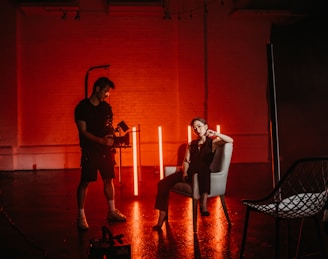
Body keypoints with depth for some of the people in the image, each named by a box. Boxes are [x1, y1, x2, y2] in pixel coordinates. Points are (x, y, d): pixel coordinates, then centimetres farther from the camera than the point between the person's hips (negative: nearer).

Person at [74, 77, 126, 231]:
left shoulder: (106, 107, 10)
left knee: (108, 179, 11)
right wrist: (101, 140, -21)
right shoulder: (82, 107, -7)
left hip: (106, 150, 5)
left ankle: (112, 212, 23)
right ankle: (81, 216, 5)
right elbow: (83, 131, -12)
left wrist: (112, 136, -6)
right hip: (89, 150, -5)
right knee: (85, 182, -3)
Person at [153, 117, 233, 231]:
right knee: (163, 183, -15)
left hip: (203, 174, -4)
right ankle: (162, 216, -14)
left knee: (203, 167, -42)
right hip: (190, 172, 4)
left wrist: (215, 134, -13)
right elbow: (186, 161, 10)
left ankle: (203, 204, -43)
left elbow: (230, 140, -9)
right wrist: (184, 172, -8)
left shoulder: (212, 142, 7)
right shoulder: (191, 144, 20)